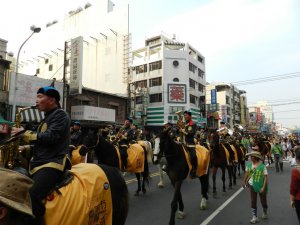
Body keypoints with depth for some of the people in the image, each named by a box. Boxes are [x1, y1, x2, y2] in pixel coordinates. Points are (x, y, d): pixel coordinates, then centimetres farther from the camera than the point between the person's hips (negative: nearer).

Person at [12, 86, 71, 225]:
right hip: (39, 162, 10)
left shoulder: (60, 115, -8)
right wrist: (26, 148, 10)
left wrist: (25, 134, -12)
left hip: (53, 163, -10)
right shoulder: (47, 117, 21)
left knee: (32, 197, -26)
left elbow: (50, 138, -21)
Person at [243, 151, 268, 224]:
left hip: (261, 186, -3)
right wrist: (244, 181, 16)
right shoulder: (249, 165, -6)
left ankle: (265, 213, 45)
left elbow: (265, 177, -18)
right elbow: (247, 173, 9)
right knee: (253, 201, 7)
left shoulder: (262, 166, -20)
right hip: (252, 185, 3)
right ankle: (254, 217, 19)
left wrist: (263, 187, -23)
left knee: (263, 201, 17)